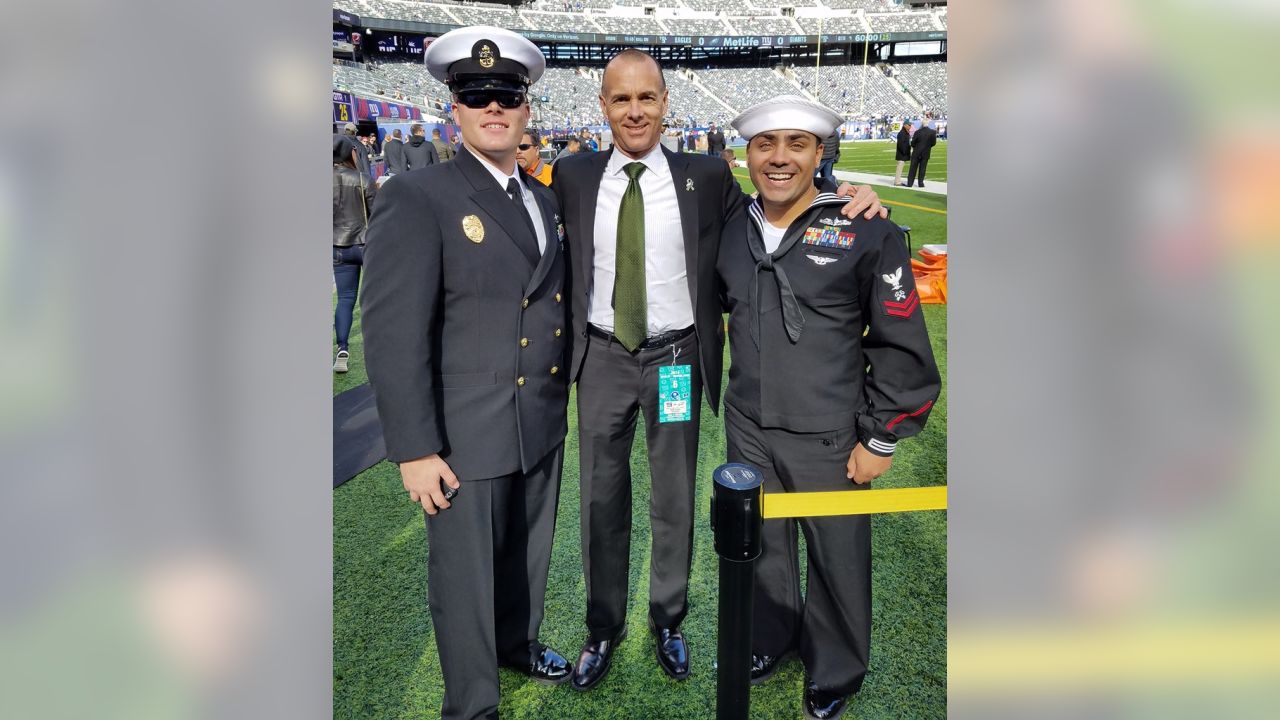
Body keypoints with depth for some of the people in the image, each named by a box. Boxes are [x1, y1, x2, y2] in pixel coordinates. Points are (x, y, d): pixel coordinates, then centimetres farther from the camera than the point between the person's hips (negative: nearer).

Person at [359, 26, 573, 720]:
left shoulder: (544, 199, 9)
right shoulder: (417, 196, -13)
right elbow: (392, 334, -17)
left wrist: (563, 392, 11)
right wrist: (415, 451, -18)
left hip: (543, 423, 7)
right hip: (468, 434, -6)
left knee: (529, 552, 23)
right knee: (467, 576, 10)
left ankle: (519, 644, 50)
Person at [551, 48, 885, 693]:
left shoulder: (706, 177, -5)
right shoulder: (572, 177, 0)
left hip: (675, 360, -1)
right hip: (602, 357, 1)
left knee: (674, 500, 14)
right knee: (601, 500, 12)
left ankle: (668, 622, 38)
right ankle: (604, 628, 34)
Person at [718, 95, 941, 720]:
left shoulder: (867, 233, -12)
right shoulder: (733, 230, 3)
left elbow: (902, 347, -10)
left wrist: (881, 439, -9)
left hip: (829, 439, -4)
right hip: (747, 430, 4)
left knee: (837, 560, 12)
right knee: (761, 547, 20)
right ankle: (769, 642, 46)